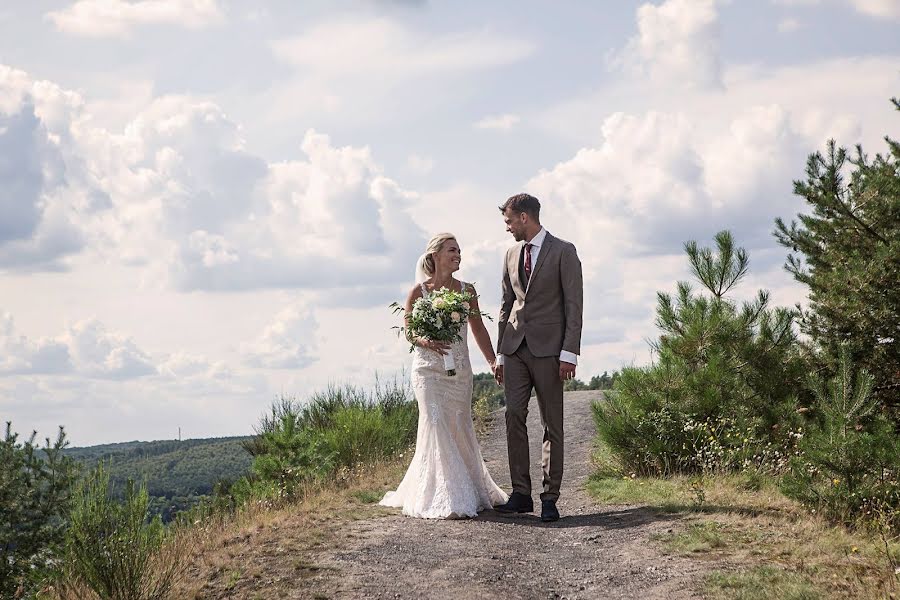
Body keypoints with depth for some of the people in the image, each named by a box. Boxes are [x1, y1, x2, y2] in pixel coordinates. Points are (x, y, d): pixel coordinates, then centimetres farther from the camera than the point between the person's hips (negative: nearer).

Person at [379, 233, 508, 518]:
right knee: (436, 426, -11)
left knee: (460, 428, 5)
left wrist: (494, 361, 7)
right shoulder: (419, 291, -3)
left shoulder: (466, 290, 7)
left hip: (459, 369, 4)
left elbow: (478, 329, 13)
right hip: (429, 369, -3)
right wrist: (425, 342, -18)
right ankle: (443, 500, -10)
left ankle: (468, 490, 21)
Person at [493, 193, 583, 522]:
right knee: (514, 417, -2)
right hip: (515, 348, 5)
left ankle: (550, 498, 0)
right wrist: (500, 353, 15)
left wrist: (569, 353, -14)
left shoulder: (563, 252, -2)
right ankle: (520, 493, 1)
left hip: (547, 349, -5)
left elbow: (574, 305, -6)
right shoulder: (512, 255, 16)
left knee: (552, 424, -2)